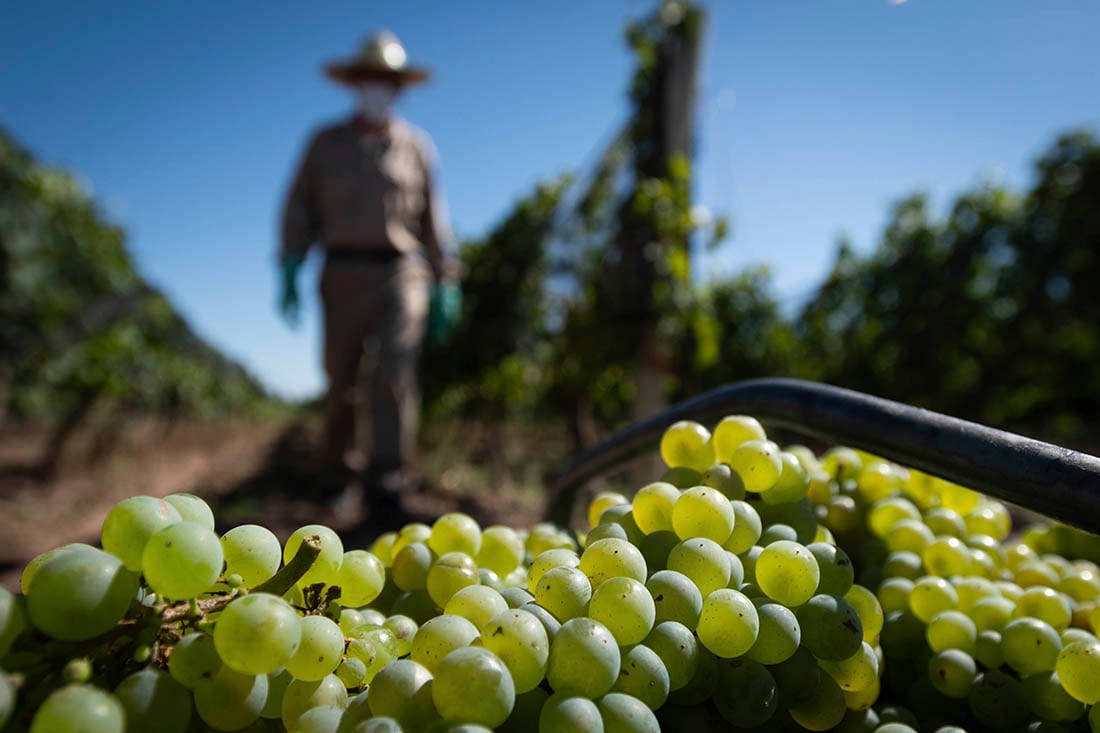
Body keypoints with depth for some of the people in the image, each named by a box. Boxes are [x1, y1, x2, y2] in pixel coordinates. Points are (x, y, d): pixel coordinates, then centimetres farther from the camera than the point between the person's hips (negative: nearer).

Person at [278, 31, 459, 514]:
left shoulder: (416, 147, 13)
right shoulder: (326, 143, 12)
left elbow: (432, 219, 13)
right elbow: (299, 211, 10)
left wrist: (444, 283, 7)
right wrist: (289, 273, 0)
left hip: (401, 273, -1)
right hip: (344, 273, 1)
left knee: (393, 374, -14)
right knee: (341, 378, 7)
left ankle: (388, 479, -14)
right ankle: (334, 467, 29)